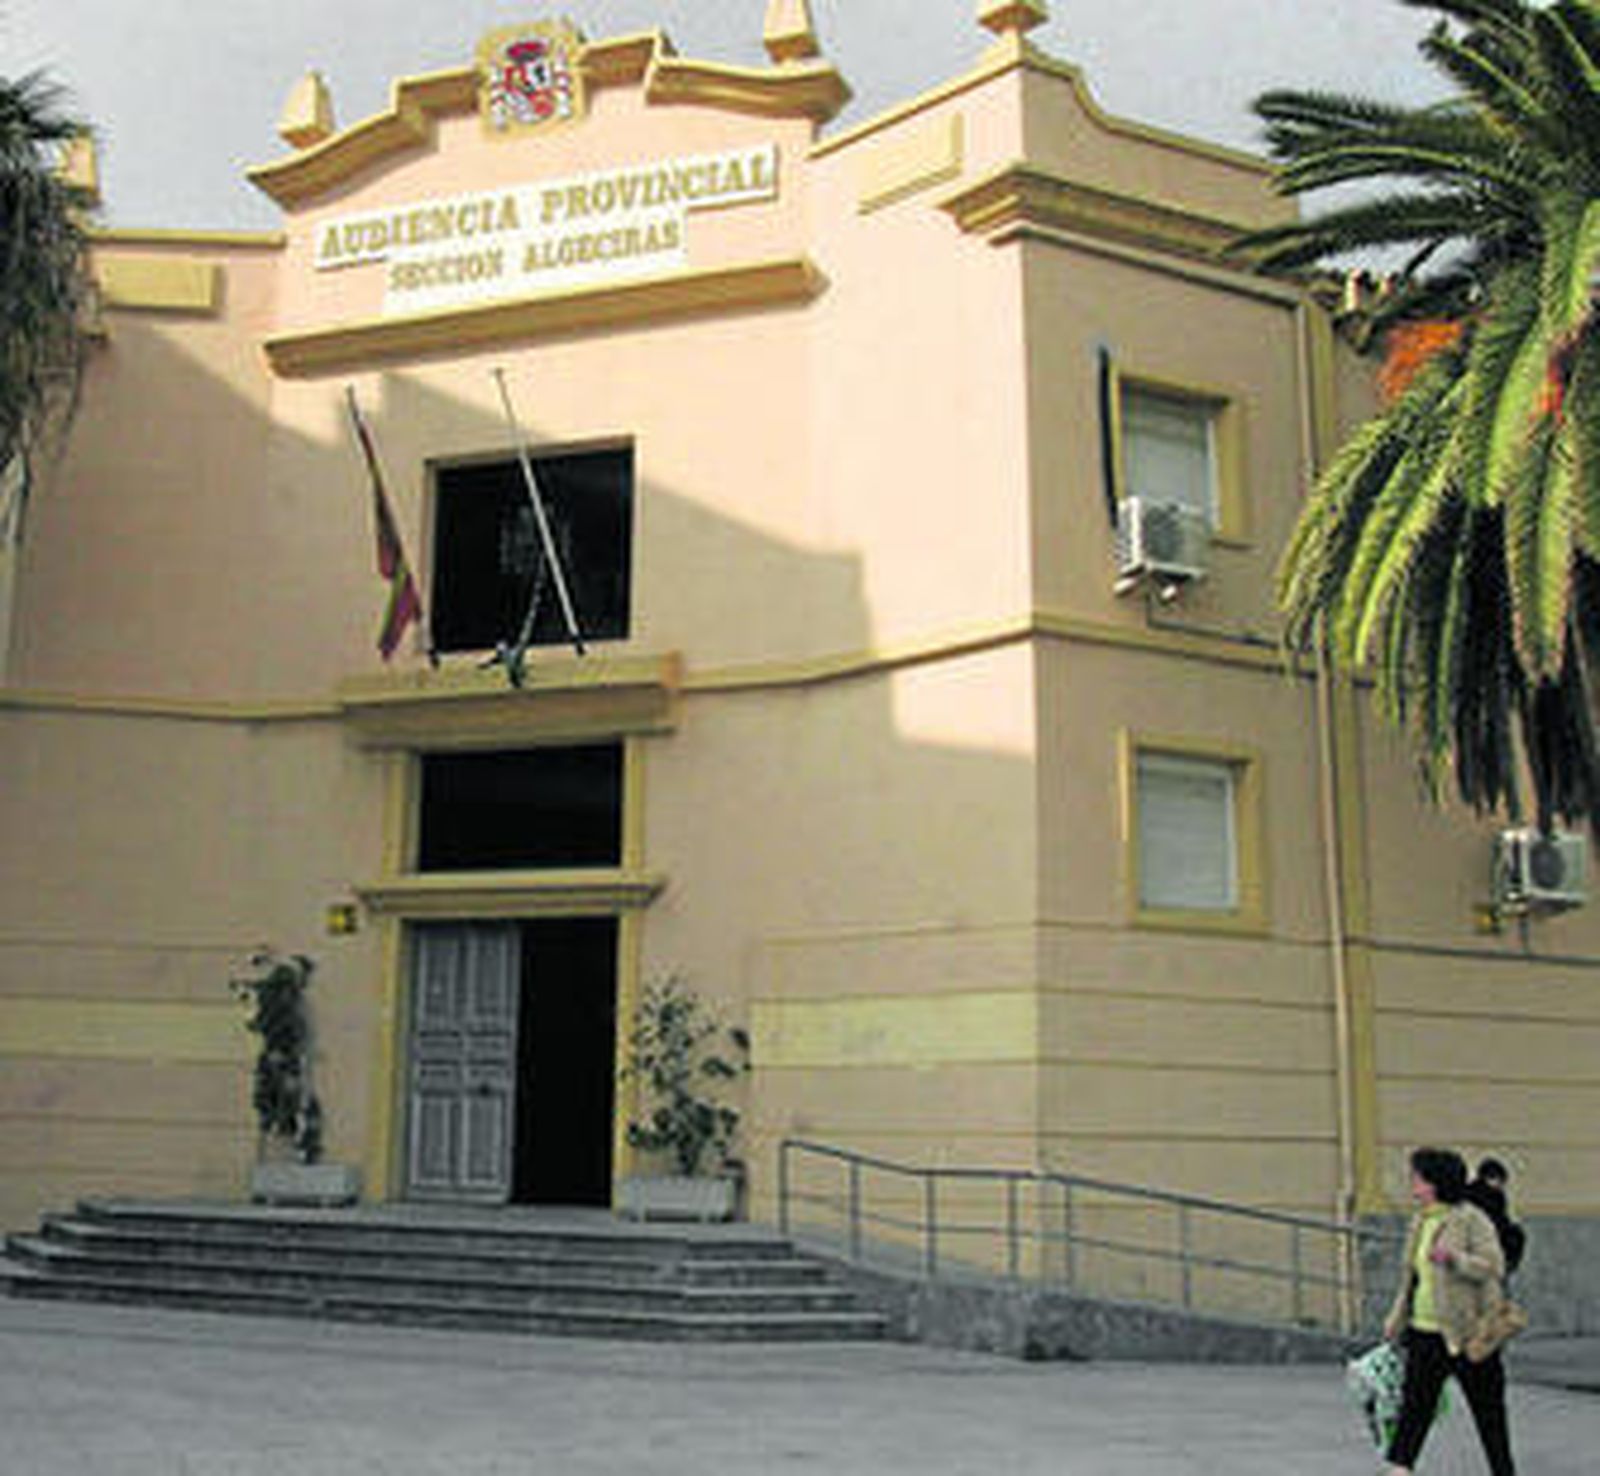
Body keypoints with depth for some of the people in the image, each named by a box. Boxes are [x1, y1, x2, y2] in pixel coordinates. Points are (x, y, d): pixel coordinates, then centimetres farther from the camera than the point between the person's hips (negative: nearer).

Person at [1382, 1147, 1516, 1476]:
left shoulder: (1472, 1221, -11)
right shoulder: (1420, 1221, 11)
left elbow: (1494, 1266, -20)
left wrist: (1454, 1258, -33)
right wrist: (1396, 1318, 20)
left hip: (1467, 1331, -6)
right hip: (1425, 1332, 6)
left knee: (1487, 1407, 7)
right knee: (1416, 1400, 1)